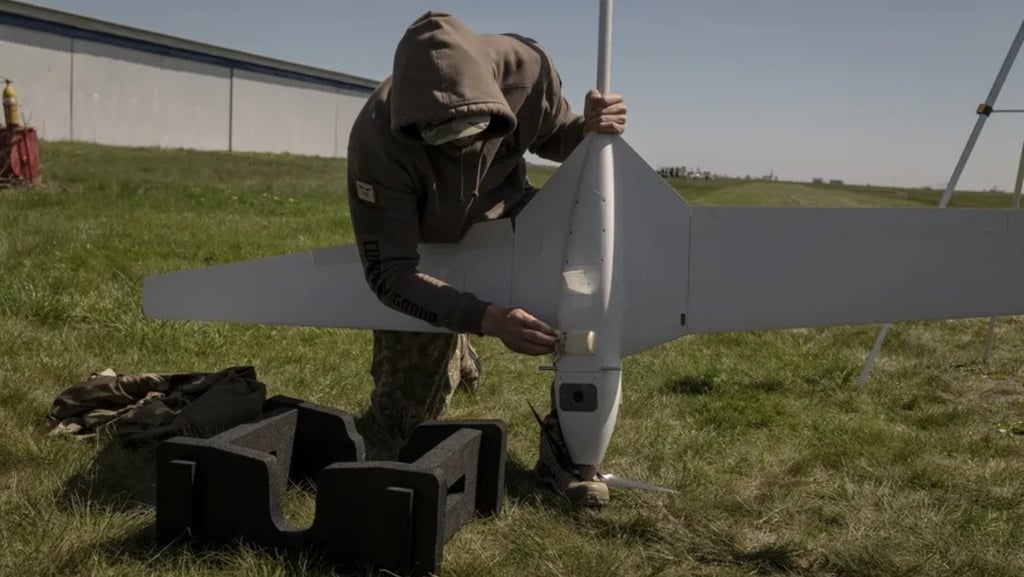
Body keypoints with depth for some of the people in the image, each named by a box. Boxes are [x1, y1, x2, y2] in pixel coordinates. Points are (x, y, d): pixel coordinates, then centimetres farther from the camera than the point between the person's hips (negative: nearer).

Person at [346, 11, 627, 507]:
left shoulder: (526, 69, -30)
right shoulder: (377, 140, -39)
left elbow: (555, 138, -7)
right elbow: (388, 272, -34)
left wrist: (589, 130, -31)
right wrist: (487, 319, -48)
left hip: (503, 216, 2)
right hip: (425, 245, -2)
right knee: (403, 421, 4)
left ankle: (565, 445, -11)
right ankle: (452, 352, 41)